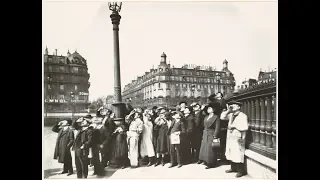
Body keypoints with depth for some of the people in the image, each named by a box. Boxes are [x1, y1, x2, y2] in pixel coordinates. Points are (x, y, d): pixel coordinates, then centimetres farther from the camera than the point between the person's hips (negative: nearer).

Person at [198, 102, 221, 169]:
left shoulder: (216, 117, -8)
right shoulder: (206, 117, 12)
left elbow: (217, 128, -12)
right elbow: (205, 126, 13)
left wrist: (215, 137, -17)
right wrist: (203, 135, 8)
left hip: (211, 135, -7)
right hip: (205, 134, 7)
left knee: (210, 149, -3)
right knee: (204, 148, 8)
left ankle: (211, 163, 8)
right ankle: (205, 161, 20)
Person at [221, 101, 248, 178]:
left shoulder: (243, 116, -9)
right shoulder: (231, 115, 11)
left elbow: (245, 127, -17)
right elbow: (222, 117, 8)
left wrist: (234, 126, -15)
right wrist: (228, 111, 0)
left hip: (238, 138, -7)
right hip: (230, 137, 7)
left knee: (238, 155, -3)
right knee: (231, 153, 14)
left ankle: (241, 171, 10)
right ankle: (233, 168, 29)